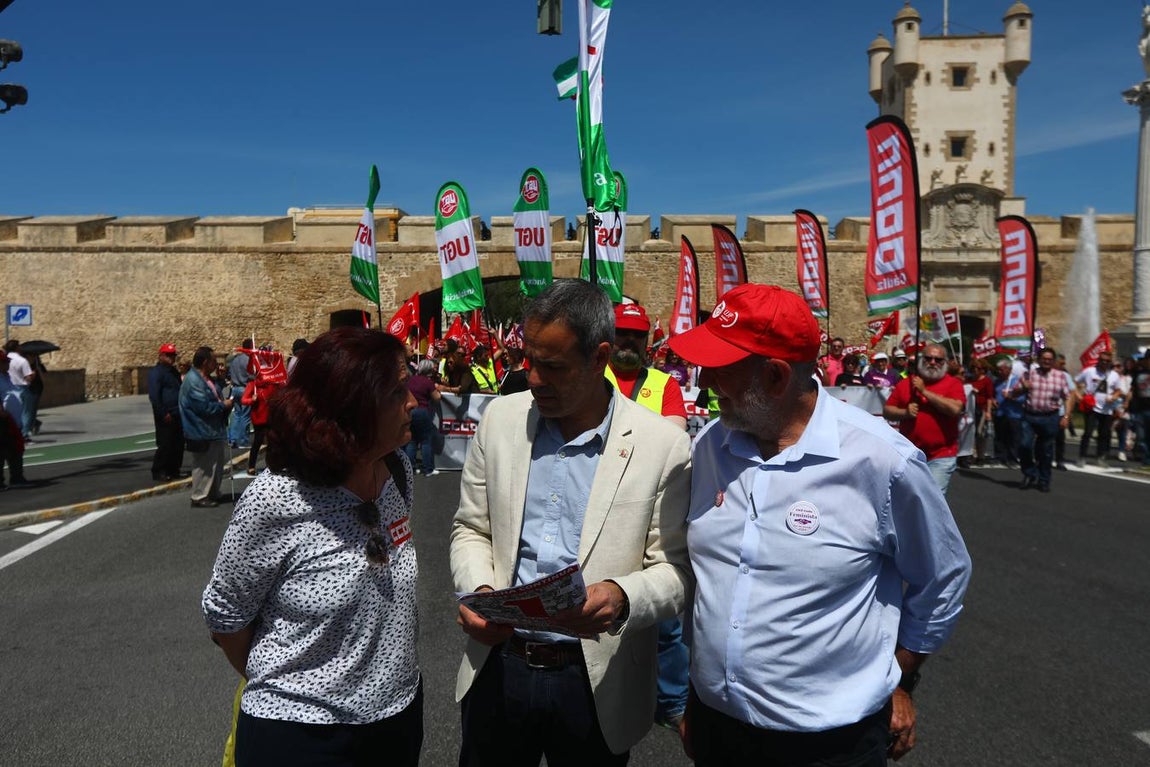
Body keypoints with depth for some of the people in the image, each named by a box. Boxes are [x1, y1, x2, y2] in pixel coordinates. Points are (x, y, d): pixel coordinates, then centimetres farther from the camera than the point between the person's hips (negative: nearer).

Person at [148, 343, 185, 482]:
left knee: (178, 444, 9)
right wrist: (163, 414, -18)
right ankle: (158, 472, 3)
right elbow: (153, 396, -16)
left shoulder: (173, 371, 17)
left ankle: (173, 470, 19)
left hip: (177, 415, 8)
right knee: (165, 445, -6)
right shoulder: (156, 372, -9)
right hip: (166, 417, -8)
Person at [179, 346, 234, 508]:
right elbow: (204, 407, -26)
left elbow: (216, 397, 23)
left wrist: (225, 403, 3)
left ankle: (213, 494, 30)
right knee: (204, 466, -1)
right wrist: (224, 405, -13)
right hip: (202, 433, -11)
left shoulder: (207, 379, 12)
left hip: (214, 430, 11)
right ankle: (199, 497, 9)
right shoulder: (193, 381, -21)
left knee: (217, 464, 18)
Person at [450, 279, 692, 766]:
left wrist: (622, 597, -27)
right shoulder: (500, 419, -1)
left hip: (597, 683, -3)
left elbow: (674, 569, -8)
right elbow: (470, 529, 8)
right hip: (498, 665, 3)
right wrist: (478, 590, -10)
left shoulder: (663, 446, -12)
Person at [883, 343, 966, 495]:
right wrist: (905, 412, -13)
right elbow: (887, 411, 8)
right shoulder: (905, 383, 8)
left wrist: (925, 391, -15)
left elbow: (955, 409, -18)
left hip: (941, 457, -4)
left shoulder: (953, 384, -1)